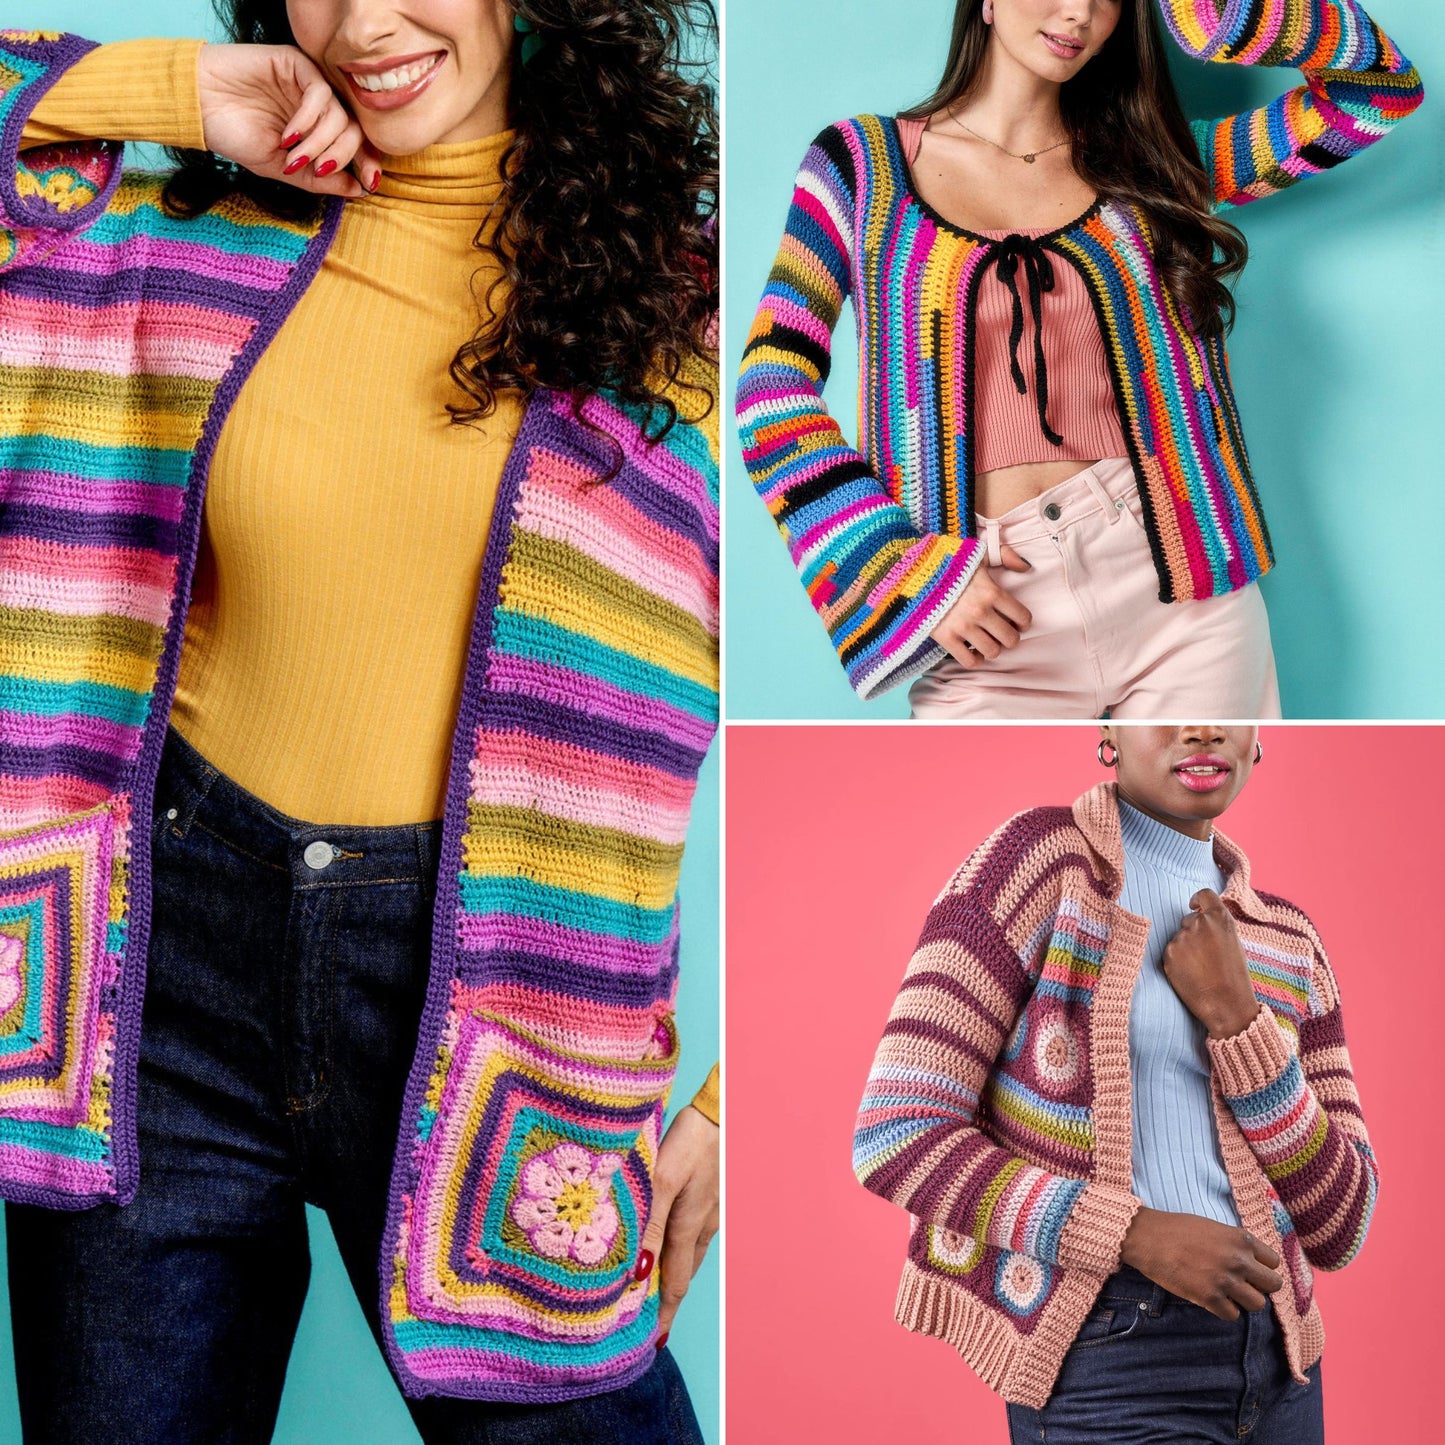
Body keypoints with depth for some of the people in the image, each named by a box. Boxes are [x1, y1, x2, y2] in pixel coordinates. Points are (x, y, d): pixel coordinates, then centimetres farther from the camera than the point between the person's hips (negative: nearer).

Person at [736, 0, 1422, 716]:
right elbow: (773, 388, -2)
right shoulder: (862, 160, 5)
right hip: (992, 617, -2)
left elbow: (1383, 83, 11)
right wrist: (914, 573, -11)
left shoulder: (1147, 159, 12)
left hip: (1182, 582, 2)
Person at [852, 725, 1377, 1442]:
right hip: (1108, 1354, -5)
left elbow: (1340, 1228, 3)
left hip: (1273, 1354, 5)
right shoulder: (1038, 855, -6)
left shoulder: (1288, 943, 9)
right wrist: (1141, 1235, -18)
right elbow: (898, 1135, -13)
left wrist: (1232, 1015, -8)